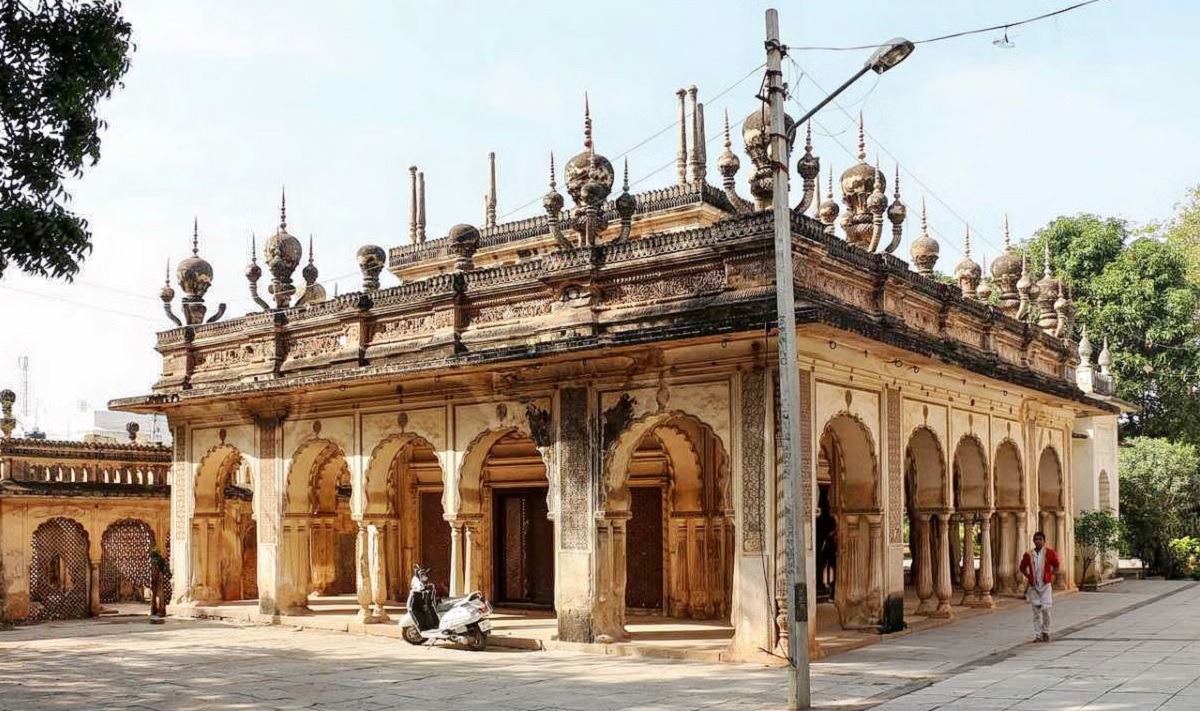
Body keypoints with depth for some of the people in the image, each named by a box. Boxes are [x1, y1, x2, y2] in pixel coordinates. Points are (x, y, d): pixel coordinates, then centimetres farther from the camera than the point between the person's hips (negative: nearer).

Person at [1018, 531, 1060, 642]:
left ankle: (1045, 632, 13)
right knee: (1036, 611, 5)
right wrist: (1029, 576, 2)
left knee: (1045, 609, -8)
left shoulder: (1049, 552, -4)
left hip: (1046, 584, -2)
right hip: (1033, 586, 2)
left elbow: (1056, 566, 7)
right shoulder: (1028, 554, 0)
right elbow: (1022, 568, 13)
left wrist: (1050, 575, -1)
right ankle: (1037, 635, 11)